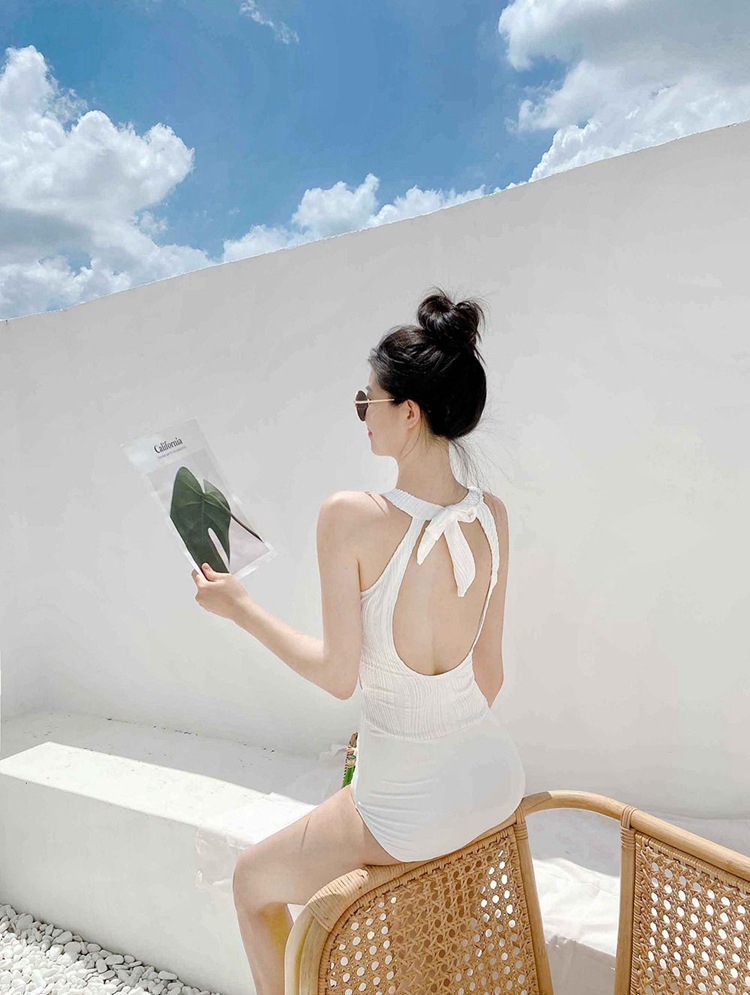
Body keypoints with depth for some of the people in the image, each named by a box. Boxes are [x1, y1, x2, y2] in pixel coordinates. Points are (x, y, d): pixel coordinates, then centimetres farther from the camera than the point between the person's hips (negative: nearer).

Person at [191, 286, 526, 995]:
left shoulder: (350, 516, -24)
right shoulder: (492, 516, -7)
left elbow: (339, 676, -15)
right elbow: (490, 670, 2)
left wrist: (237, 605, -3)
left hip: (410, 811, -6)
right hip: (498, 780, 6)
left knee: (252, 881, 23)